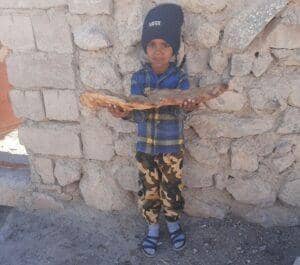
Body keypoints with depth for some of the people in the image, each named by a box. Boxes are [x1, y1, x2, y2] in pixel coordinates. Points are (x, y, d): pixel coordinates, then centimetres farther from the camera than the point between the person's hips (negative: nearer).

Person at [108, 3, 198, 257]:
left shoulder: (180, 78, -10)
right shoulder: (139, 77, -4)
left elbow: (179, 114, -20)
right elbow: (139, 114, -9)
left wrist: (186, 108, -43)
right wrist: (125, 113, -31)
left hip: (172, 148, -1)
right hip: (145, 148, 2)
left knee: (172, 190, 13)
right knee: (148, 191, 13)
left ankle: (173, 223, 40)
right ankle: (153, 227, 36)